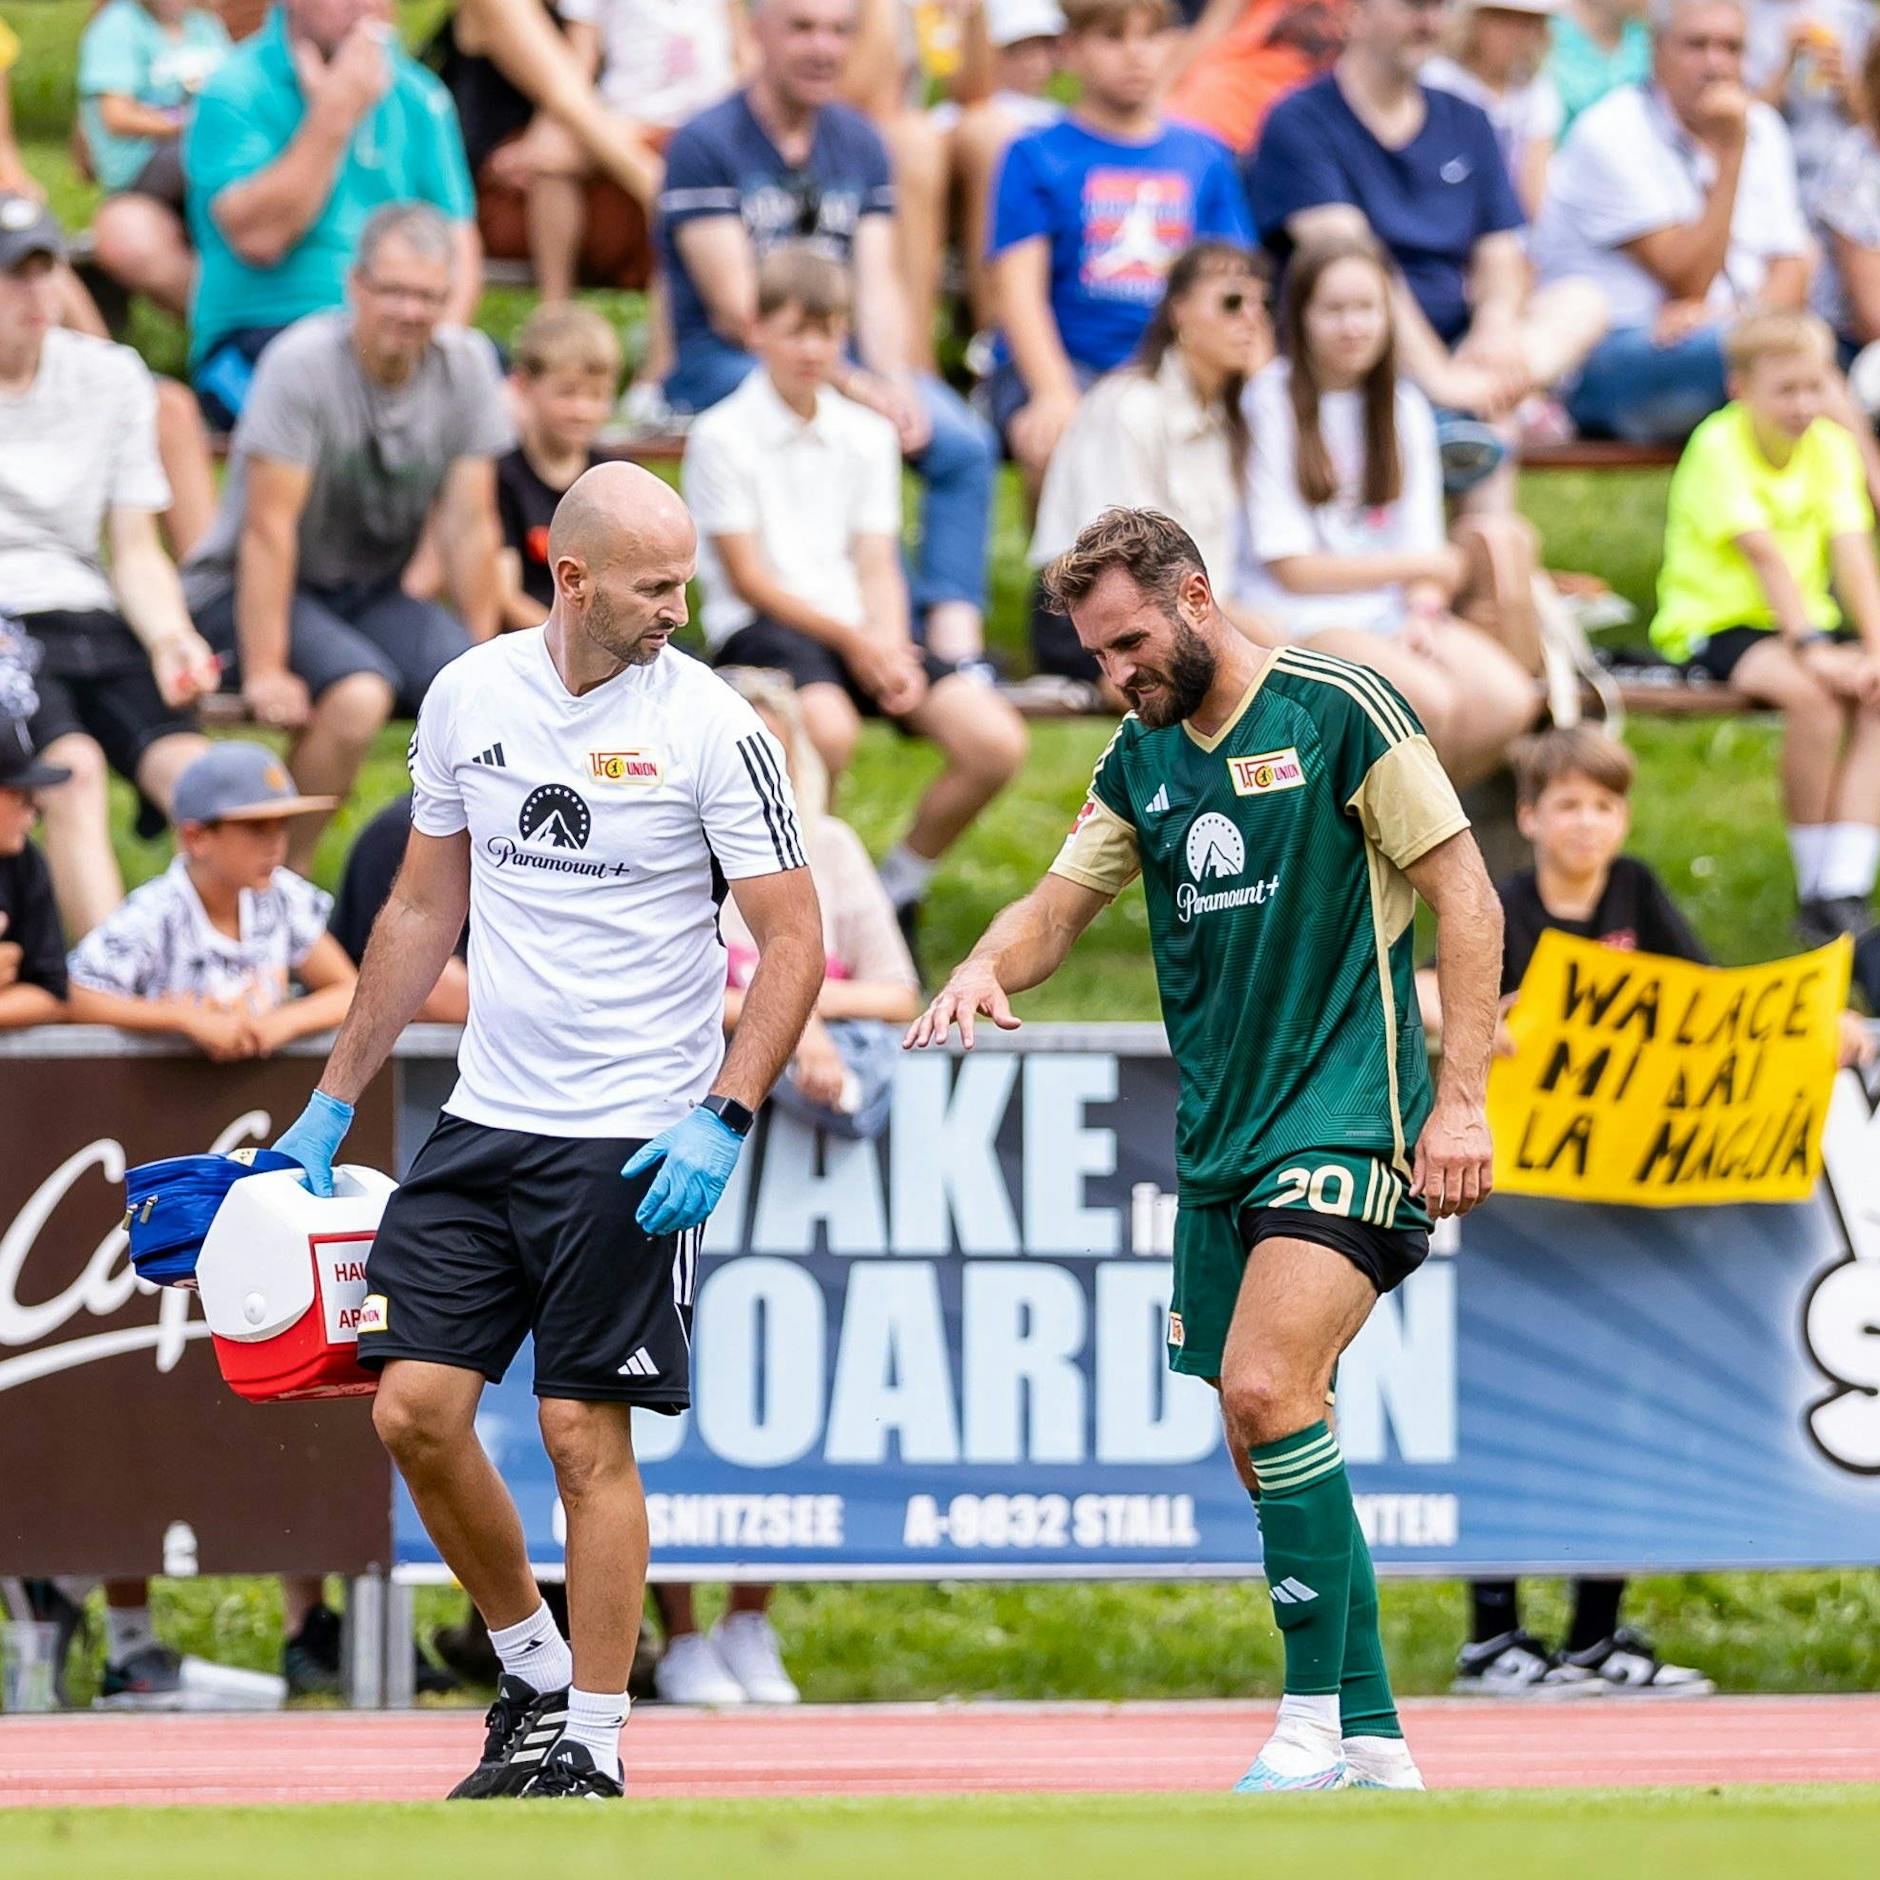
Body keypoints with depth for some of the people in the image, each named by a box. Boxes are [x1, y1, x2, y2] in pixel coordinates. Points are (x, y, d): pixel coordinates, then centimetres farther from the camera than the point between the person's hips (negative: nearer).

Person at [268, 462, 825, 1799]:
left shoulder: (710, 725, -9)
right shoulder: (467, 697, 4)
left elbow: (793, 940, -7)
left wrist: (724, 1121, -18)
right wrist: (336, 1098, 17)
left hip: (634, 1144, -4)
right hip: (483, 1122, 4)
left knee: (587, 1436, -5)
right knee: (416, 1408, -3)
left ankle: (592, 1743, 5)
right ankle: (532, 1670, 17)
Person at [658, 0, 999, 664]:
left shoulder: (858, 143, 13)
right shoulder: (706, 144, -6)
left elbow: (877, 285, 5)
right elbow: (737, 309, -12)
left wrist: (894, 383, -15)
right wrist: (847, 385, -20)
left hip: (843, 356, 6)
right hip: (721, 363, -6)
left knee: (964, 443, -20)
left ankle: (956, 645, -30)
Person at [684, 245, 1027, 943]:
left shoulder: (866, 436, 14)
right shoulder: (722, 438, -3)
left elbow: (877, 569, 9)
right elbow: (749, 578, -6)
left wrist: (890, 650, -11)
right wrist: (851, 641, -14)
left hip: (858, 630, 6)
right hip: (757, 627, -6)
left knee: (996, 741, -16)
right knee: (827, 724, -40)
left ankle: (898, 891, 4)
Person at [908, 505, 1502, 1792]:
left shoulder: (1337, 710, -7)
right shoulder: (1142, 759, 13)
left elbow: (1465, 897, -7)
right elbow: (1062, 905, 16)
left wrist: (1463, 1100, -13)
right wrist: (988, 969, -8)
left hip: (1348, 1122, -8)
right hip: (1220, 1152, 8)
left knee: (1269, 1391, -23)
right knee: (1270, 1450, 6)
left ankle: (1314, 1722, -18)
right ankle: (1372, 1741, 14)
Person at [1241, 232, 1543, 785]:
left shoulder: (1404, 408, 13)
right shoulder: (1271, 403, -5)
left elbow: (1421, 541, 8)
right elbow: (1291, 567, -7)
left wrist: (1423, 616, -14)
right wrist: (1422, 569, -2)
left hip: (1392, 613, 5)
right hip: (1301, 616, -5)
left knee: (1508, 701, -23)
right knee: (1428, 699, -32)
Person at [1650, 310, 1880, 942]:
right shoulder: (1720, 446, -14)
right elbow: (1764, 554, -24)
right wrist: (1810, 650, -34)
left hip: (1807, 622, 6)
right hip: (1714, 626, -6)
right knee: (1813, 693, -33)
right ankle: (1813, 888, -19)